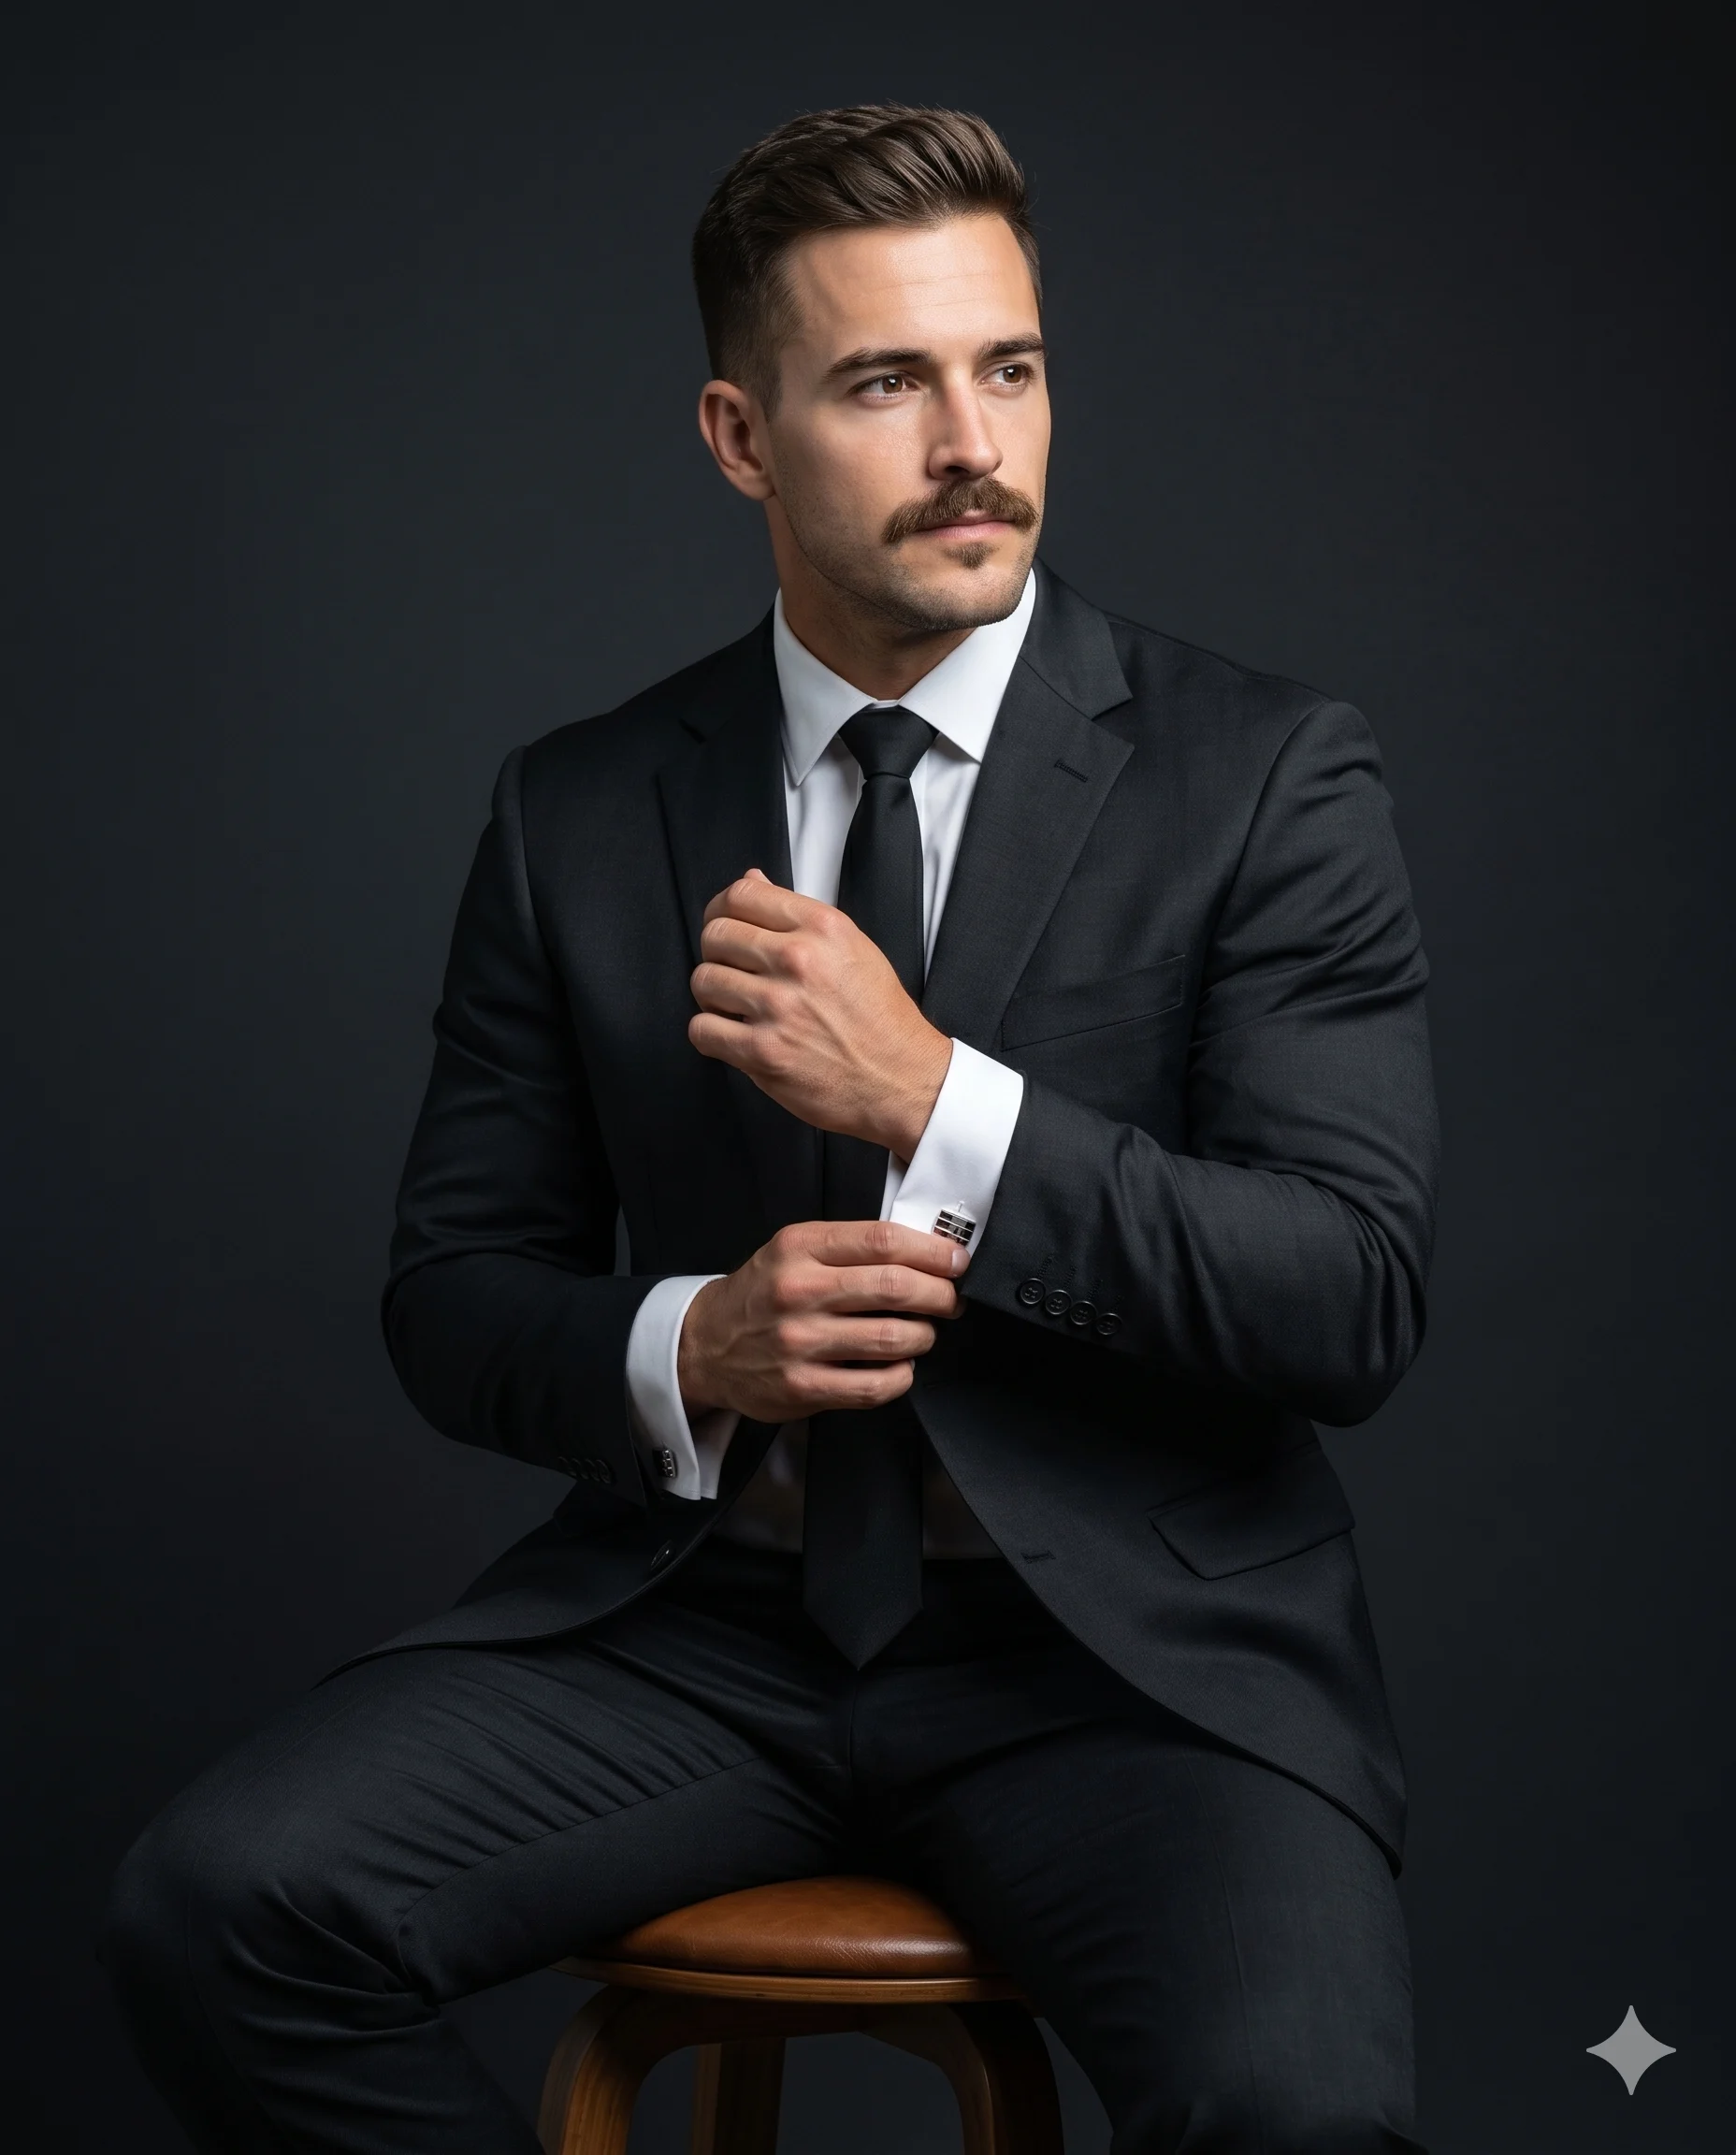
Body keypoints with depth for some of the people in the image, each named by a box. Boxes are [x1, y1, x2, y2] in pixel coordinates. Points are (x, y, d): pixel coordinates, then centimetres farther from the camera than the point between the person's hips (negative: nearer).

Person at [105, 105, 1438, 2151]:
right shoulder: (577, 813, 7)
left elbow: (1355, 1301, -9)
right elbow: (454, 1293, 9)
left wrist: (937, 1099, -20)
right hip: (697, 1616, 3)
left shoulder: (1266, 774, -2)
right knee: (217, 1907, -21)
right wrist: (687, 1353, -13)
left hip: (1125, 1645, -2)